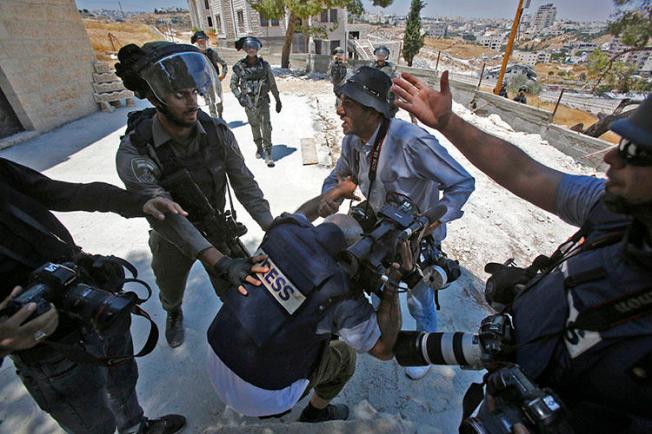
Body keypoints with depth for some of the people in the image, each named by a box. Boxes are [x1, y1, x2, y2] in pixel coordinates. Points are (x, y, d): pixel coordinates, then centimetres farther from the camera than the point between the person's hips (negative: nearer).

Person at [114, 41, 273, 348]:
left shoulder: (217, 132, -19)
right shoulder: (134, 152, -28)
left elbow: (244, 184, -18)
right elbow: (166, 217, -37)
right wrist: (221, 262, -48)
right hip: (172, 239, 0)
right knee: (171, 292, 27)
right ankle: (174, 314, 63)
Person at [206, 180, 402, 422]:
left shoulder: (284, 228, -11)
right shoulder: (341, 292, -25)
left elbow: (301, 213, 15)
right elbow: (384, 349, -11)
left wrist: (338, 191, 23)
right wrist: (394, 280, -16)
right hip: (259, 395, -5)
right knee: (344, 355, 16)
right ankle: (316, 413, 44)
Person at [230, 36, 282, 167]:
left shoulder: (264, 65, -2)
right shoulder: (239, 66, -3)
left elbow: (272, 84, 4)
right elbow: (233, 84, 3)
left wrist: (278, 100, 6)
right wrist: (239, 96, -12)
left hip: (263, 101, -1)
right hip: (249, 103, 1)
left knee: (266, 126, -9)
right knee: (254, 127, 14)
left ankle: (268, 153, -4)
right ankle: (259, 148, 32)